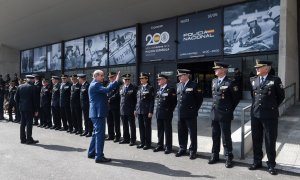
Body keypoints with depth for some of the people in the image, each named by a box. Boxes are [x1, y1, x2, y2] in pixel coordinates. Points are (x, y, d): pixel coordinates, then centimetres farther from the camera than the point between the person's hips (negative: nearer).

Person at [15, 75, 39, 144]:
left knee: (23, 123, 12)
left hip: (22, 108, 6)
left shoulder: (20, 87, 6)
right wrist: (36, 110, -6)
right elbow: (35, 99, -11)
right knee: (29, 123, -1)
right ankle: (29, 139, 3)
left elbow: (16, 98, 7)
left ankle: (23, 139, 19)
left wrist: (20, 105, 17)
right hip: (29, 108, -6)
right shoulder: (33, 87, -11)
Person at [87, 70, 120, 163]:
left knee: (96, 133, 19)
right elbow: (107, 89, -30)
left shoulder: (96, 84, 18)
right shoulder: (95, 85, -15)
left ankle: (91, 153, 30)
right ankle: (99, 156, 0)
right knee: (100, 134, -6)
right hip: (98, 113, -11)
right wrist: (116, 81, -27)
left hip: (97, 112, 11)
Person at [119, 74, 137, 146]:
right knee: (125, 126, 14)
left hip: (130, 110, -5)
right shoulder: (121, 88, 12)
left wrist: (135, 109, -13)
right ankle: (126, 139, 27)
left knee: (132, 126, 4)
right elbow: (121, 98, 17)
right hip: (122, 110, 5)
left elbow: (136, 99, -8)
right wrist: (120, 107, 11)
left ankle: (132, 140, 14)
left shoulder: (134, 88, -5)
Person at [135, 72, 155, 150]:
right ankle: (142, 143, 23)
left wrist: (150, 112, -14)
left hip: (146, 111, -6)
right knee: (141, 127, 11)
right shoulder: (139, 88, 12)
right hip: (139, 111, 6)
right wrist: (136, 109, 12)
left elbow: (152, 101, -9)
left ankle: (148, 143, 14)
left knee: (147, 127, 3)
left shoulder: (150, 88, -6)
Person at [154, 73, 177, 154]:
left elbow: (174, 101, -10)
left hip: (166, 114, -7)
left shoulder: (170, 89, -9)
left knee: (167, 131, 2)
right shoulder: (159, 90, 13)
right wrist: (158, 110, 12)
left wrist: (170, 111, -9)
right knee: (160, 130, 13)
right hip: (159, 113, 7)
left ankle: (168, 147, 12)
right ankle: (160, 145, 25)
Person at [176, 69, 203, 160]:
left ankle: (193, 151, 15)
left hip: (190, 114, -5)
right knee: (181, 133, 12)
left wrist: (195, 109, -1)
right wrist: (180, 107, 12)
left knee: (192, 133, 4)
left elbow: (200, 98, -3)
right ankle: (182, 149, 26)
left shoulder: (194, 85, -7)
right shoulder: (178, 85, 10)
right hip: (180, 113, 6)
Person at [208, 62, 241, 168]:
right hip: (214, 113, 6)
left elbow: (236, 98, -3)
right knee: (215, 136, 14)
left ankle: (228, 158, 15)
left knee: (226, 137, 2)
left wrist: (230, 109, 2)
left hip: (225, 114, -6)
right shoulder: (214, 81, 10)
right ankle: (215, 155, 27)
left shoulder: (230, 83, -10)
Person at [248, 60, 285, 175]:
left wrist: (273, 107, 10)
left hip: (270, 115, -4)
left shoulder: (275, 80, -4)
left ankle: (271, 164, 20)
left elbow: (281, 96, 5)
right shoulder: (253, 80, 7)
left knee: (270, 141, 6)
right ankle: (257, 162, 26)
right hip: (255, 114, 4)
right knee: (256, 140, 12)